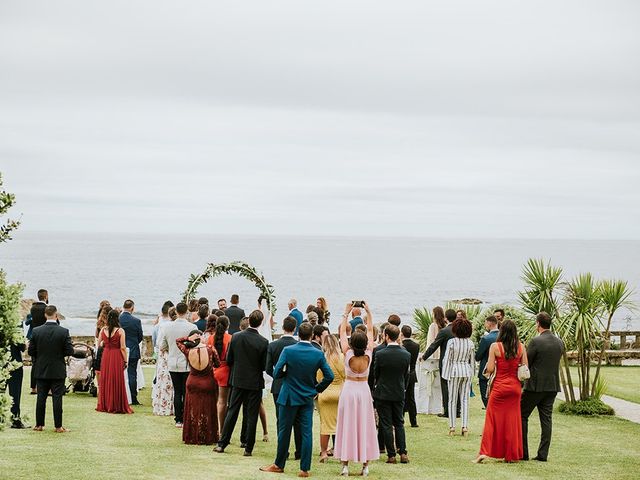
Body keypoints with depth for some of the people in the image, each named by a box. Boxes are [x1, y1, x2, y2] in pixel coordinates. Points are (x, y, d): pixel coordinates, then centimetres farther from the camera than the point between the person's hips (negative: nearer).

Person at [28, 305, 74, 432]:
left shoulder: (36, 331, -7)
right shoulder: (64, 332, -12)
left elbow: (31, 351, -4)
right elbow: (70, 351, -11)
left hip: (41, 371, 2)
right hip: (58, 371, -2)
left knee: (41, 398, 10)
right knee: (57, 398, 3)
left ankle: (39, 425, 15)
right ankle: (58, 426, 4)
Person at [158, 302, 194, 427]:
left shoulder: (167, 326, -5)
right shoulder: (191, 327, -14)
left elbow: (161, 346, 1)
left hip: (173, 364, 3)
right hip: (187, 364, -3)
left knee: (177, 392, 10)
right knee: (186, 392, 5)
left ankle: (178, 420, 11)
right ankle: (186, 419, 4)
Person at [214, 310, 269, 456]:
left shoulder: (236, 337, -6)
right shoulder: (263, 342, -14)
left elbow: (229, 360, 0)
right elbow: (265, 366, -9)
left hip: (238, 380, 3)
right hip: (255, 382, -3)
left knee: (232, 412, 11)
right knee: (252, 415, 4)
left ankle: (222, 444, 11)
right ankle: (248, 448, 7)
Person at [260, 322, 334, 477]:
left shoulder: (288, 351, -12)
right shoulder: (318, 354, -5)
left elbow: (277, 373, -11)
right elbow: (329, 376, -4)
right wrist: (317, 389, 9)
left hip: (289, 397, -2)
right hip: (308, 398, 2)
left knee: (284, 431, 9)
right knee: (307, 433, 4)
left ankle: (279, 465, 19)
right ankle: (305, 469, 4)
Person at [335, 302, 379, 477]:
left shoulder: (348, 354, -13)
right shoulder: (368, 355, -9)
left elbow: (342, 332, -5)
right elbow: (370, 330, 0)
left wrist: (346, 313, -1)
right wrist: (368, 312, 2)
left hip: (349, 389, -2)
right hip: (364, 390, 2)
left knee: (347, 426, 1)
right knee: (364, 426, 6)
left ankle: (345, 465, 0)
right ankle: (365, 465, 6)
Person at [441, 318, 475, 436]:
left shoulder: (451, 342, -11)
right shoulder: (470, 343, 1)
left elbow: (447, 359, -8)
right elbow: (472, 361, 8)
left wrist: (445, 375, -1)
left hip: (454, 371, -3)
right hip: (467, 372, 3)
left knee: (452, 400, 5)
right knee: (465, 399, 7)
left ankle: (452, 427, 5)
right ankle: (465, 427, 3)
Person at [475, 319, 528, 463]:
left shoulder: (495, 346, -9)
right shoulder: (521, 347, -1)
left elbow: (490, 369, -11)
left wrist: (489, 364, 10)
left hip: (499, 386, -2)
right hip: (515, 387, 3)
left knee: (492, 419, 5)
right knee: (512, 420, 9)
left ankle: (484, 452, -3)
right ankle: (512, 455, 13)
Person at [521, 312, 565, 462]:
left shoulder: (536, 342, -15)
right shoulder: (560, 342, 6)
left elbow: (525, 363, -9)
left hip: (535, 386, -6)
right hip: (552, 386, 6)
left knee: (522, 416, 5)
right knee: (546, 419, 8)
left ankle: (523, 453, 3)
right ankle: (543, 454, 6)